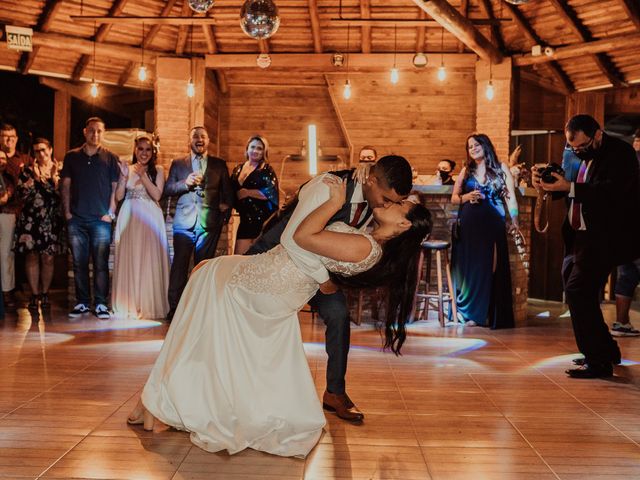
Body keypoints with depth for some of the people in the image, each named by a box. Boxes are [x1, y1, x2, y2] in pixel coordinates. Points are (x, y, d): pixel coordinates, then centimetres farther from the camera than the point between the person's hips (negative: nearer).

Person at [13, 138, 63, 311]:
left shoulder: (59, 170, 6)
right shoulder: (27, 171, 7)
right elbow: (22, 194, -4)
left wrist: (54, 176, -12)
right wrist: (35, 177, -10)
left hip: (51, 221, 0)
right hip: (30, 220, 0)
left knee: (48, 258, 3)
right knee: (32, 256, 0)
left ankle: (45, 294, 16)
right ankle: (35, 295, 9)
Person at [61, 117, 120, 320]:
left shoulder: (110, 158, 5)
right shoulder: (72, 157, 11)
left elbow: (115, 187, 4)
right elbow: (66, 185, 12)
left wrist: (110, 212, -4)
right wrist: (67, 211, 3)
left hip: (101, 219, -2)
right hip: (76, 219, 2)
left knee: (101, 264, -2)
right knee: (79, 263, 5)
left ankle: (101, 304, 3)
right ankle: (82, 303, 13)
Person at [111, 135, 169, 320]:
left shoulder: (157, 170, 5)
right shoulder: (127, 169, 10)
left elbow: (157, 195, -6)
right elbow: (119, 197, 5)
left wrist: (142, 175, -11)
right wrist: (124, 176, -7)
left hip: (150, 218, -2)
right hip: (129, 217, 2)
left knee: (149, 259, -4)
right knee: (128, 259, 1)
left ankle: (150, 305, 3)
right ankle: (129, 304, 9)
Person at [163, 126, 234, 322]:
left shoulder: (219, 165, 13)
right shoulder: (177, 164, 13)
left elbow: (228, 192, 16)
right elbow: (167, 189, 6)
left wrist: (225, 213, 4)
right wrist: (185, 183, -10)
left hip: (209, 223, 0)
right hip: (184, 223, 0)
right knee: (179, 266, -5)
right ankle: (174, 308, -2)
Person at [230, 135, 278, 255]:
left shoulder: (266, 170, -2)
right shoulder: (238, 169, 14)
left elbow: (270, 193, -15)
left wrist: (247, 192, -10)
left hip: (264, 221, -5)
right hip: (245, 220, 5)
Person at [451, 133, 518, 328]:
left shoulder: (500, 168, 5)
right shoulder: (466, 170, 12)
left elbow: (510, 195, -3)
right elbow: (454, 197, 13)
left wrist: (514, 219, -16)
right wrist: (467, 197, -8)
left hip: (493, 224, -2)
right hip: (469, 224, 2)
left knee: (490, 266, -1)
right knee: (470, 266, 3)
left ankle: (490, 314, 5)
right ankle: (471, 312, 9)